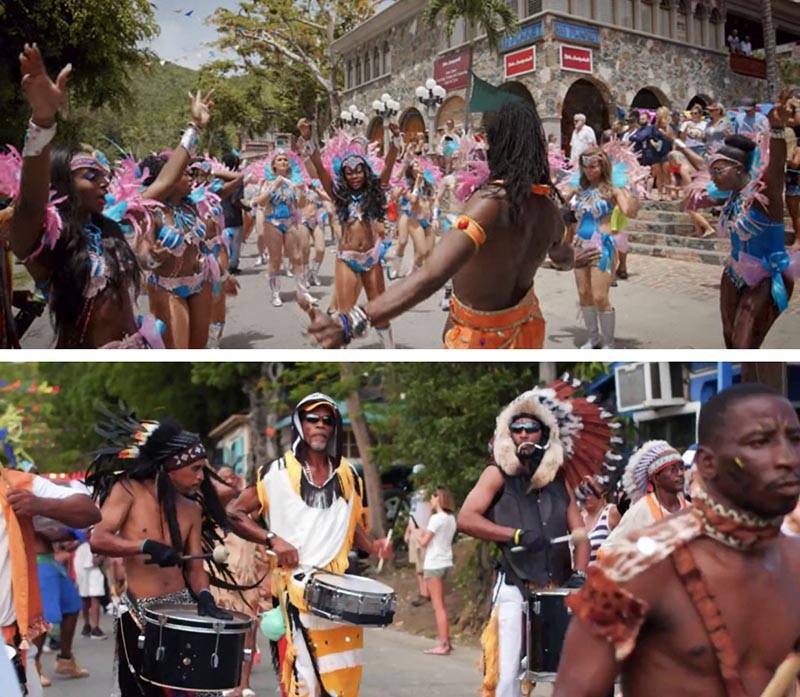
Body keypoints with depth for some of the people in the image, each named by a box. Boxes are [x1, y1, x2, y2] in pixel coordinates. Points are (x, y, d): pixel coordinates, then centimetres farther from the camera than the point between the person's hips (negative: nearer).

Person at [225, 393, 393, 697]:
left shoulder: (347, 474, 11)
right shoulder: (278, 472, -3)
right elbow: (234, 513, -3)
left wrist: (372, 546, 5)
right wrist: (273, 539, -15)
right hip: (294, 586, -4)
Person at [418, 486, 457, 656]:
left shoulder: (436, 518, -15)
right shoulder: (451, 519, 10)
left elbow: (424, 542, -13)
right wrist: (423, 534, 10)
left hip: (434, 564, -8)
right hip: (445, 562, 8)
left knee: (438, 606, -6)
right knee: (441, 605, 16)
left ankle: (443, 644, -6)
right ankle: (446, 641, 18)